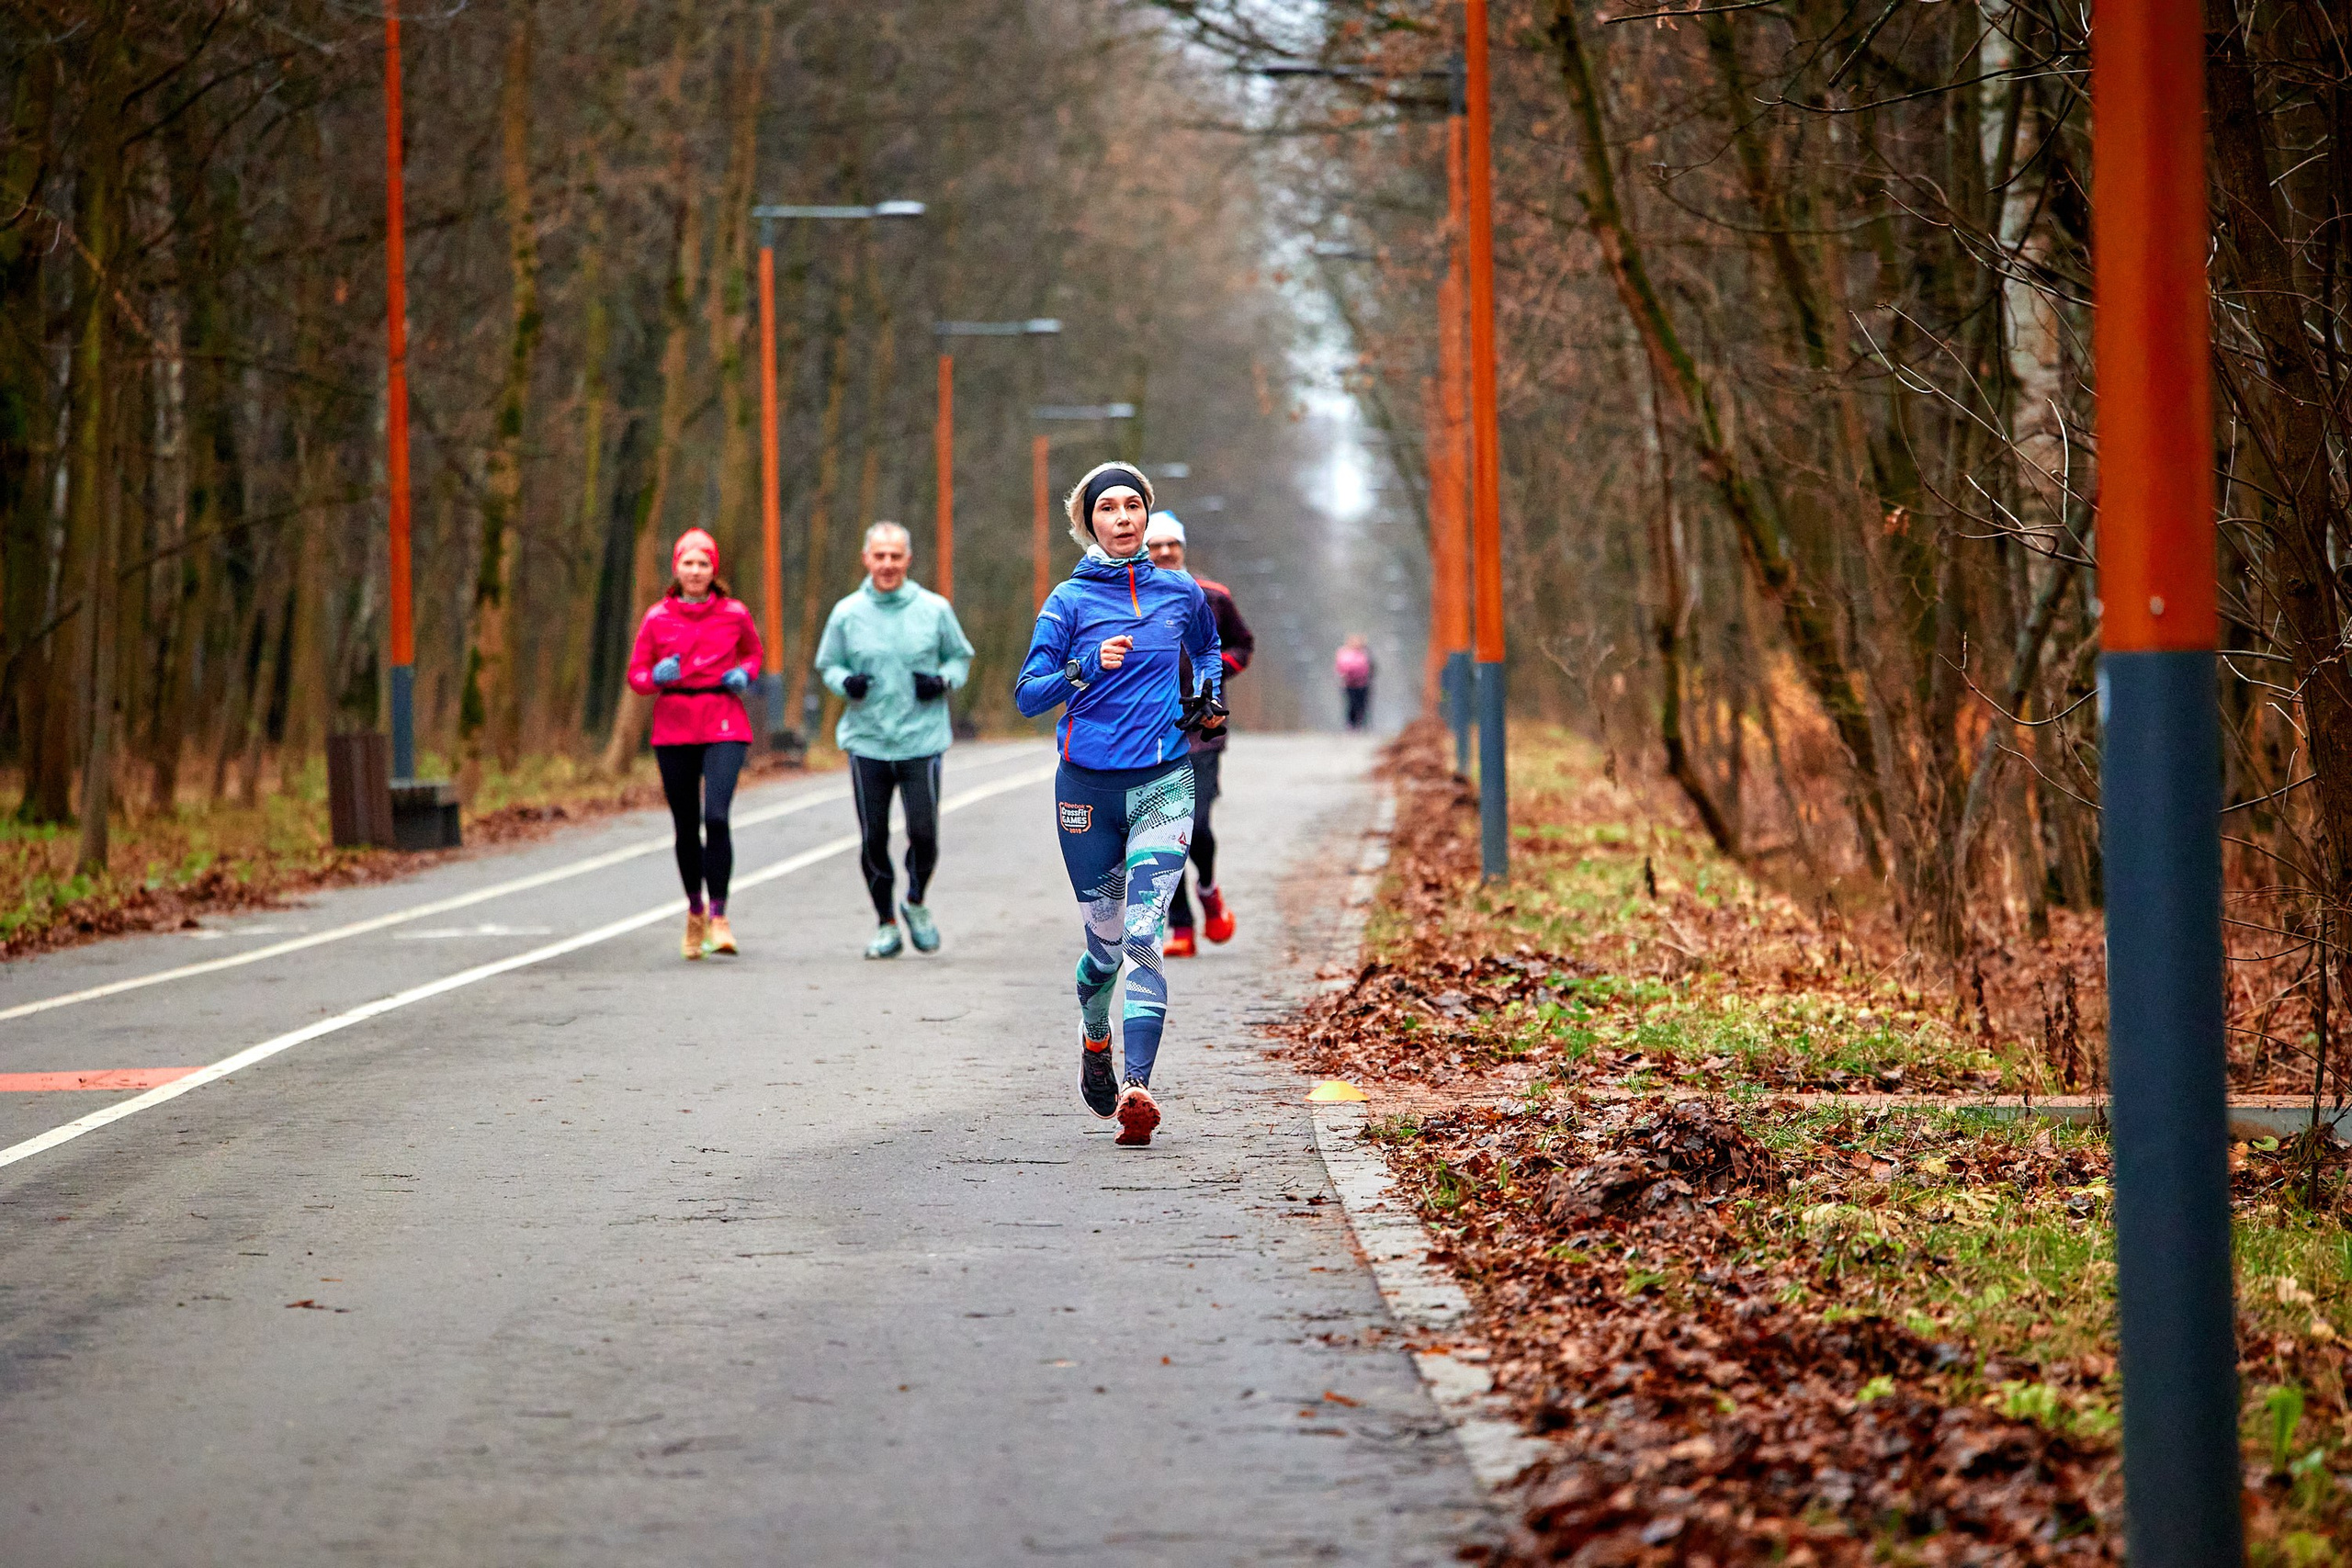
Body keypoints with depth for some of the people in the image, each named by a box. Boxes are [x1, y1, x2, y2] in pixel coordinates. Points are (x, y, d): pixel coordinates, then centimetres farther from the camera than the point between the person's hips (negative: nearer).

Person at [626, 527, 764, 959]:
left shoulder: (734, 614, 3)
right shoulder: (657, 617, 3)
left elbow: (753, 652, 21)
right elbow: (636, 674, 7)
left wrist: (744, 674, 0)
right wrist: (657, 676, -15)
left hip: (725, 727, -2)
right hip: (674, 729, 2)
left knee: (716, 817, -18)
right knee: (686, 826, 7)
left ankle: (719, 917, -12)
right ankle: (695, 911, 29)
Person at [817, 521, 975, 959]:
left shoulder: (935, 609, 1)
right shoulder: (847, 613, 3)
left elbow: (960, 657, 13)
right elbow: (828, 664, 12)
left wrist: (943, 681, -8)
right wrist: (846, 682, -10)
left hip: (922, 741, -1)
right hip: (866, 740, 1)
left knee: (923, 833, -6)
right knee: (873, 838, 3)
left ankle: (917, 904, 24)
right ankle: (886, 924, 20)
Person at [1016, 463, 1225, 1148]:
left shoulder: (1181, 593, 8)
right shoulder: (1071, 600, 0)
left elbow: (1207, 647, 31)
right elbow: (1028, 693, -6)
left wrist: (1211, 699, 13)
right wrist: (1089, 667, -21)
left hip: (1162, 782, 0)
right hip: (1088, 785, 0)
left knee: (1143, 936, -15)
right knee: (1106, 939, 9)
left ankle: (1136, 1089, -25)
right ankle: (1095, 1041, 40)